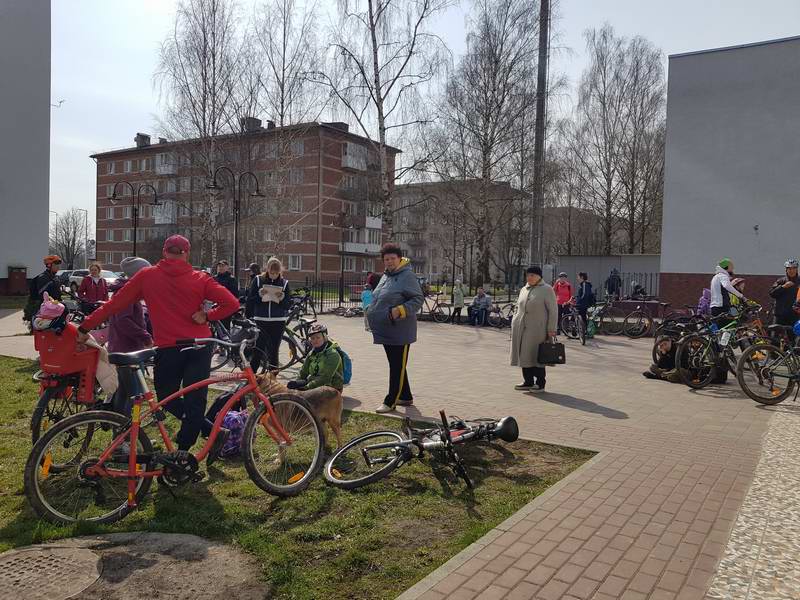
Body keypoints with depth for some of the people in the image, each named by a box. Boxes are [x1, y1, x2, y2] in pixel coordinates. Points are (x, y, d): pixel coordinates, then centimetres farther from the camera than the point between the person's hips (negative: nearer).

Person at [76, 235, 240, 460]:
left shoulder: (147, 276, 1)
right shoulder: (200, 279, 2)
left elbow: (115, 303, 4)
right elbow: (231, 303, -7)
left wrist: (85, 327, 11)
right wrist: (207, 316, 0)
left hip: (168, 348, -1)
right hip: (200, 348, 1)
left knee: (167, 398, 16)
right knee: (194, 402, 6)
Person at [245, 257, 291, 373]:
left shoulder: (284, 283, 6)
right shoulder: (258, 280, 3)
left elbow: (288, 306, 4)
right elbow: (249, 301, 2)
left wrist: (282, 298, -15)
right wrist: (259, 295, -15)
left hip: (278, 323, 1)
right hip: (260, 321, -1)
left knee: (274, 352, 7)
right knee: (258, 352, -7)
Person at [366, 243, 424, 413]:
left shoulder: (407, 276, -12)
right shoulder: (386, 276, 15)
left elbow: (418, 299, -16)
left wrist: (400, 310, -25)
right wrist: (372, 313, 17)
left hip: (400, 332, -9)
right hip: (385, 331, 9)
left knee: (398, 368, -1)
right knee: (395, 366, 17)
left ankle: (390, 402, 4)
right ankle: (406, 397, 29)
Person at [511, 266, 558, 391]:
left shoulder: (547, 290, -4)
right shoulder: (523, 290, 16)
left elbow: (553, 310, -7)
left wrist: (551, 329, -12)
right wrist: (514, 325, 16)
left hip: (537, 330, -6)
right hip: (521, 329, 6)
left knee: (537, 356, -2)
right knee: (524, 355, 8)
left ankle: (540, 383, 8)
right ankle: (528, 381, 18)